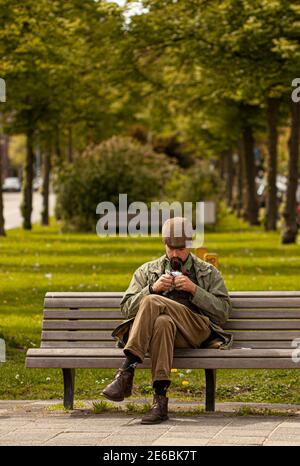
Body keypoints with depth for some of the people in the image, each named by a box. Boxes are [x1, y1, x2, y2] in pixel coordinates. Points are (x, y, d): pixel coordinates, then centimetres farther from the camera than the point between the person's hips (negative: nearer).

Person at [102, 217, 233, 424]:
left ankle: (126, 373, -39)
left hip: (195, 329, -1)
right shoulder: (147, 271, 26)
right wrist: (152, 288, -1)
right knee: (163, 322, -40)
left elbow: (223, 312, 10)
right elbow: (127, 309, 16)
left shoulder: (208, 273, 23)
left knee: (152, 303, -32)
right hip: (155, 327, 1)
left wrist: (194, 290, -3)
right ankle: (160, 399, -48)